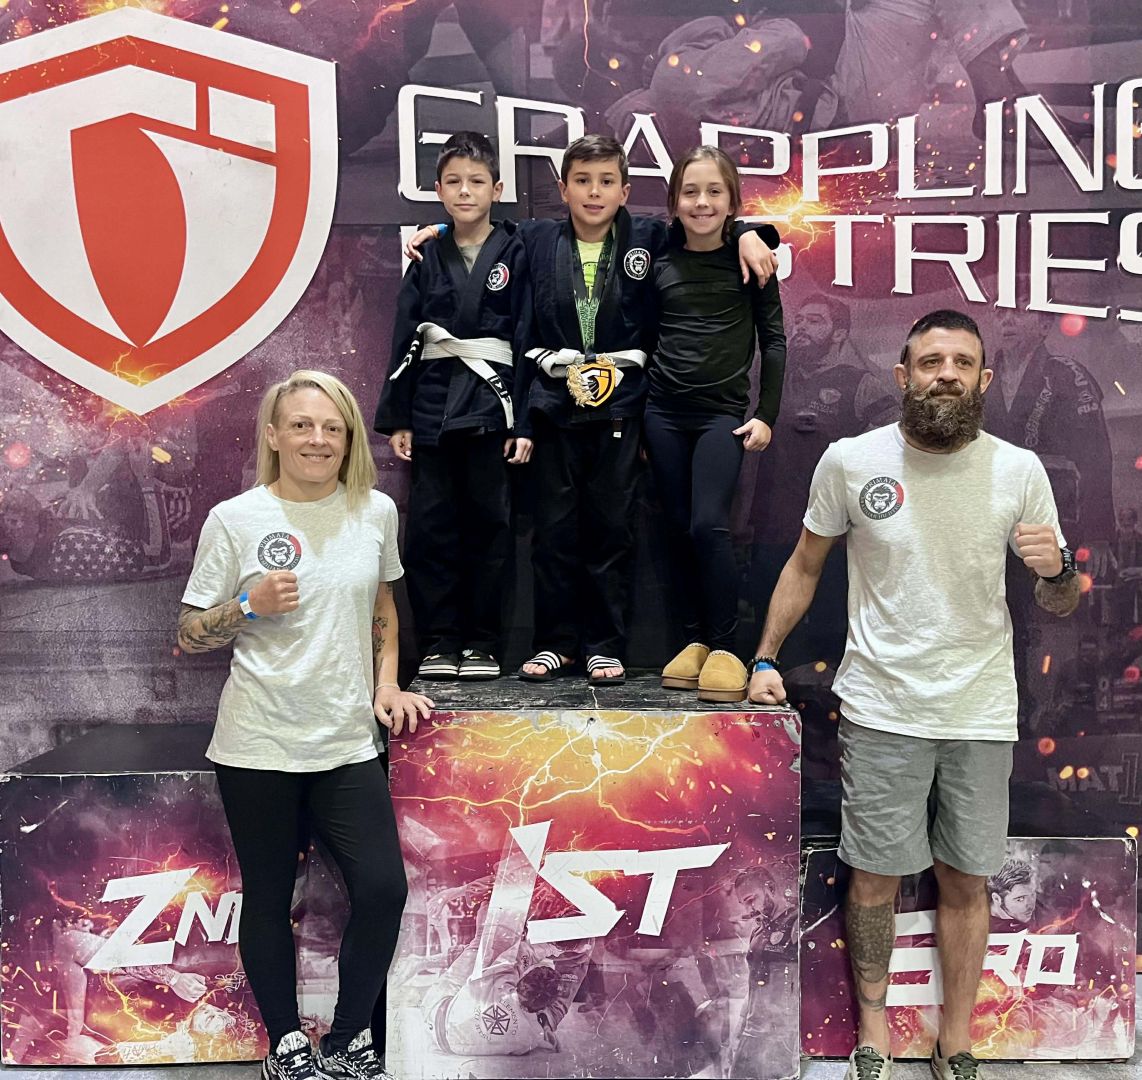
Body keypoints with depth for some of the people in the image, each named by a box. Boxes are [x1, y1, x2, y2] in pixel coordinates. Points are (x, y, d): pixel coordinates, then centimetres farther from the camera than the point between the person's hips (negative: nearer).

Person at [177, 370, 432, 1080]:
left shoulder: (375, 511, 2)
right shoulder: (235, 520, -6)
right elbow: (189, 638, -1)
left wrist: (386, 684, 8)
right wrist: (250, 606, -19)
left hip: (348, 742, 3)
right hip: (259, 747, -2)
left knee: (384, 890, -2)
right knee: (269, 898, 10)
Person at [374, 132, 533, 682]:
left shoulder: (516, 254, 3)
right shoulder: (428, 258, 12)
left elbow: (528, 340, -1)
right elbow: (404, 340, 10)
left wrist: (524, 420, -8)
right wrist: (396, 419, 5)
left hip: (492, 405, -3)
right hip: (432, 404, 3)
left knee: (489, 524, 1)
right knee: (429, 527, 2)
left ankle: (481, 644, 12)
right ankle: (439, 643, 12)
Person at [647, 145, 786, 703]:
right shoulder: (659, 262, 6)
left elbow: (773, 340, 3)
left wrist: (765, 415, -2)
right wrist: (631, 415, 9)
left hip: (723, 412, -3)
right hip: (663, 411, 3)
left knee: (708, 526, -15)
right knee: (678, 529, 4)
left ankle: (724, 647, -4)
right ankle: (695, 639, 15)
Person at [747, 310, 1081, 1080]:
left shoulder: (1019, 470, -3)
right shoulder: (851, 461, -6)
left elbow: (1060, 606, 4)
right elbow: (806, 565, 7)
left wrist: (1057, 570, -19)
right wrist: (765, 658, 2)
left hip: (981, 712, 1)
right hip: (882, 710, -1)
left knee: (967, 880, 12)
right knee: (877, 877, 9)